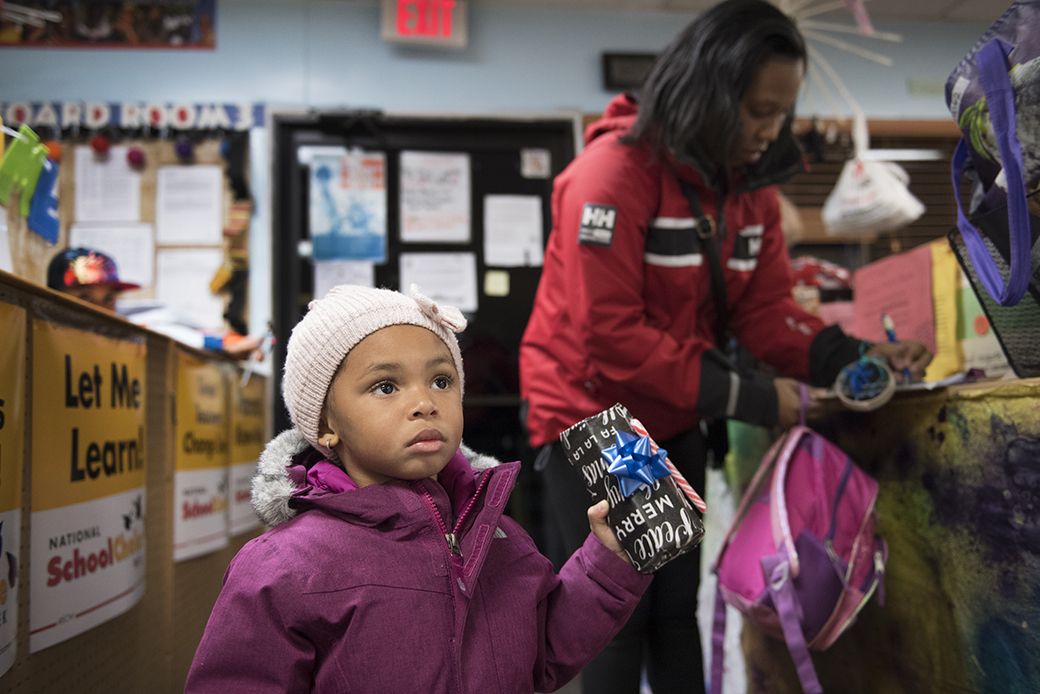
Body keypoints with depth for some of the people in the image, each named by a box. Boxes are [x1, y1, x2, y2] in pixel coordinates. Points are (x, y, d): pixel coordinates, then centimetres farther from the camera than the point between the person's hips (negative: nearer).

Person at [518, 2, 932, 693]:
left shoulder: (753, 183, 1)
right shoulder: (617, 168, -22)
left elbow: (765, 309, -2)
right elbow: (608, 335, -26)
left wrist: (852, 356, -20)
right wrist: (744, 397, -25)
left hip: (676, 424, 7)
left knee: (678, 610, 16)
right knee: (615, 623, 3)